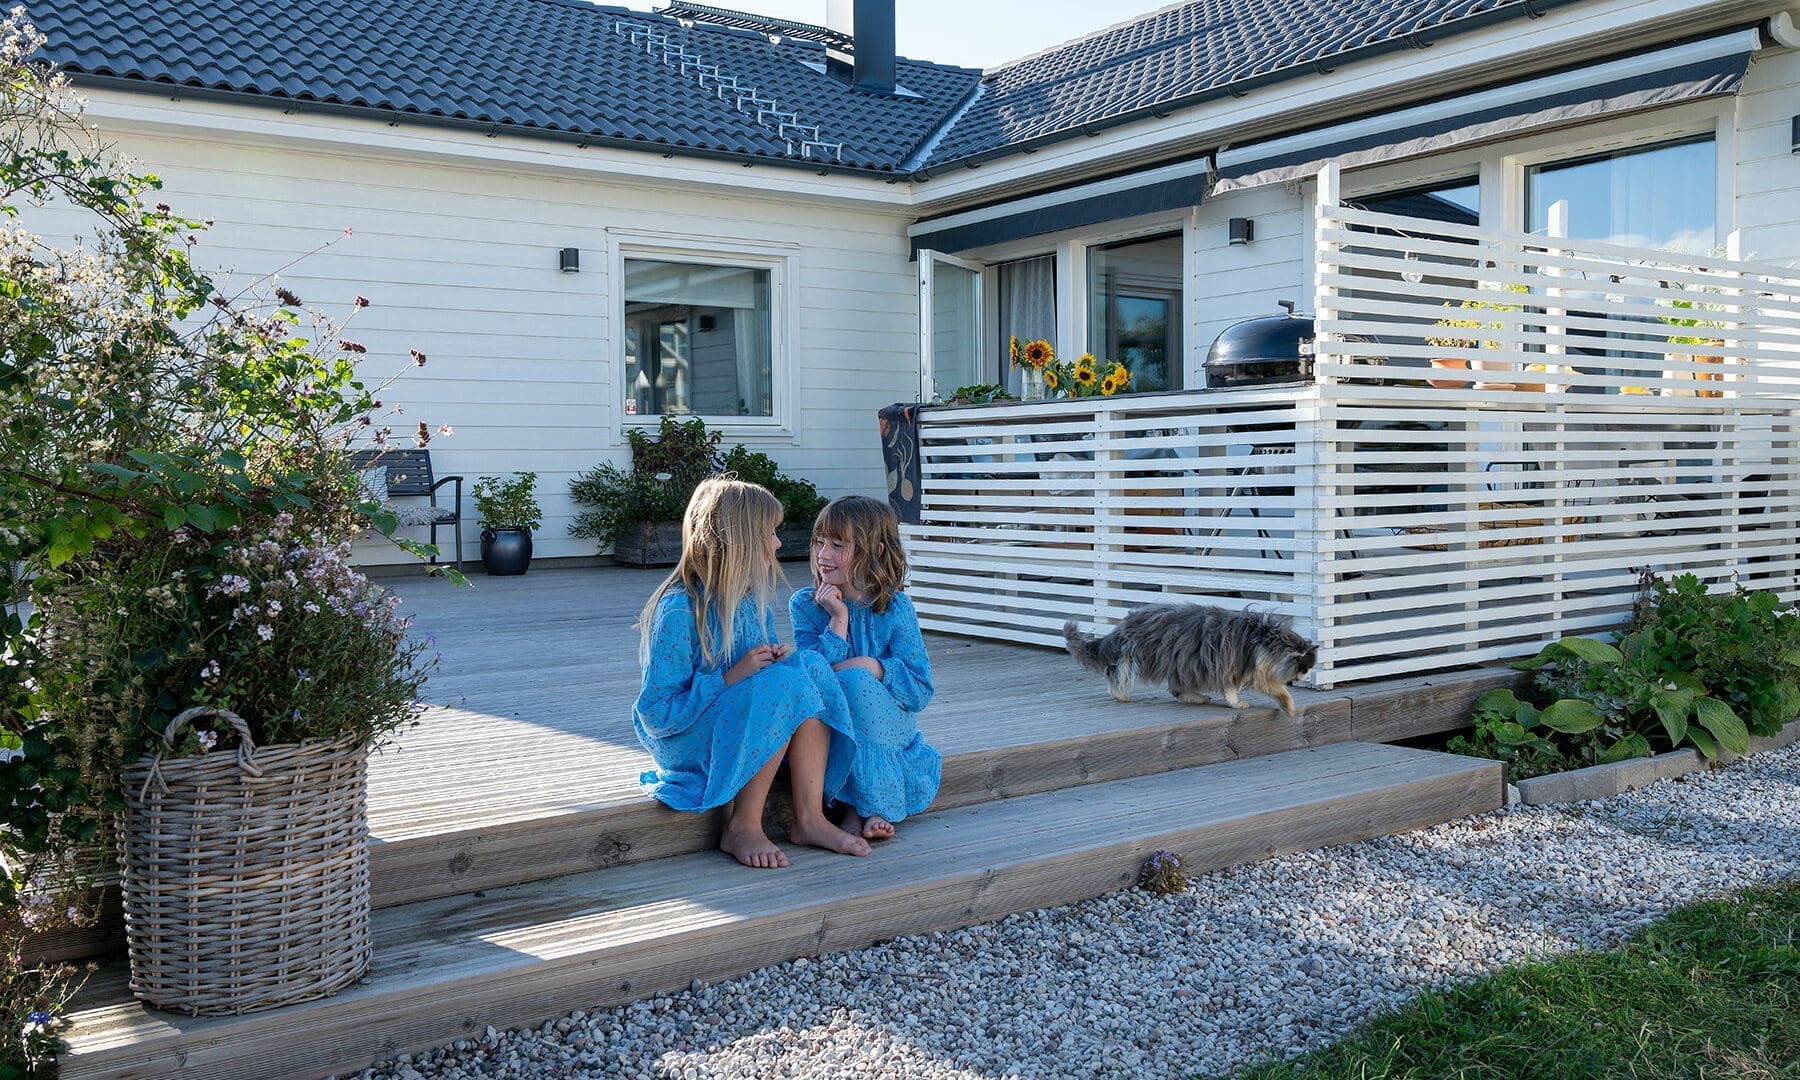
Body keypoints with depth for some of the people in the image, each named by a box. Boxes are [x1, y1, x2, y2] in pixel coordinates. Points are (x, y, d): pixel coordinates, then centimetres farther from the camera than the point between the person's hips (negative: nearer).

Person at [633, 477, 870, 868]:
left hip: (744, 729, 8)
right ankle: (742, 827, -19)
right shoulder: (679, 611, -20)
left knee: (811, 665, -16)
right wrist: (730, 679, -25)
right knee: (782, 684, -29)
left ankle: (809, 817, -17)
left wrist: (777, 658, -5)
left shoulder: (751, 599, 5)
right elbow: (656, 714, -21)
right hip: (683, 743, -7)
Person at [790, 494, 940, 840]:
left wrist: (872, 667, -22)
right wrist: (838, 621, -18)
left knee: (855, 680, -31)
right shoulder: (805, 605, -1)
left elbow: (921, 691, -9)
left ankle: (864, 806, -22)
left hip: (889, 728, -1)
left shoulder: (895, 608, -6)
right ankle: (871, 807, -21)